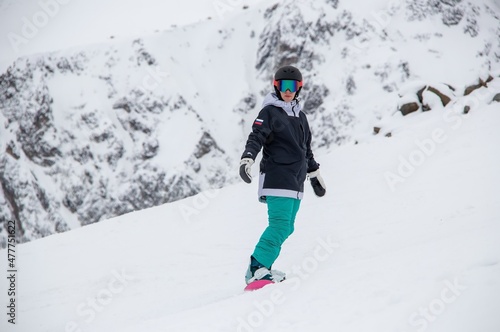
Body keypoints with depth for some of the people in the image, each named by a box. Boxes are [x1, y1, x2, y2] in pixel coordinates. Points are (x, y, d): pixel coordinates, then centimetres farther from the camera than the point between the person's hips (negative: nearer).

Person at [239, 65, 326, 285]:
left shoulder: (300, 116, 21)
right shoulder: (269, 112, -1)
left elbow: (306, 150, 30)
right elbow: (256, 137, -14)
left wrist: (315, 175, 33)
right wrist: (247, 160, -31)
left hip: (296, 181, 8)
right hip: (277, 178, -8)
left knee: (286, 229, 4)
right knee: (280, 225, -19)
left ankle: (260, 266, 8)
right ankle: (257, 269, -22)